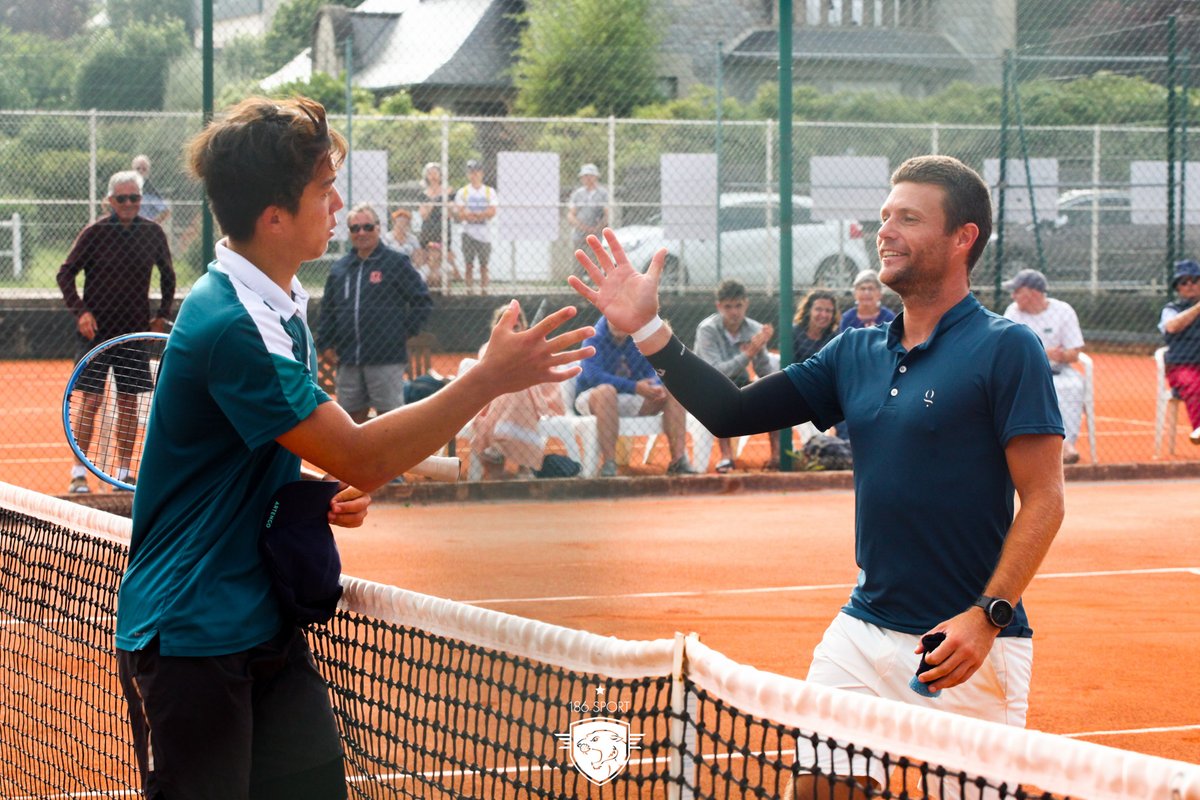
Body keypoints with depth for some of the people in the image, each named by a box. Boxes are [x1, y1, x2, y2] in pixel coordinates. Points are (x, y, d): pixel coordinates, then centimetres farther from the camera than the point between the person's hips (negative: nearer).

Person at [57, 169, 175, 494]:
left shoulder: (153, 233, 2)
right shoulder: (94, 233, -7)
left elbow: (168, 274, 17)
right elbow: (65, 274, -1)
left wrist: (163, 314, 9)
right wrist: (80, 311, -12)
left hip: (135, 330, 3)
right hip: (96, 329, -3)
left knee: (129, 400, 5)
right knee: (91, 399, -8)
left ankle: (123, 472, 14)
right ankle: (79, 472, -1)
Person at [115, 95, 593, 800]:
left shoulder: (284, 306, 9)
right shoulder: (231, 325, -22)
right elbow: (361, 457, -24)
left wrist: (326, 496, 1)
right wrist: (491, 377, -24)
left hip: (269, 628, 9)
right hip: (190, 640, -9)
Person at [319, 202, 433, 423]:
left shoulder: (396, 263, -1)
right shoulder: (339, 268, 12)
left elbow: (423, 301, 2)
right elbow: (327, 310, 19)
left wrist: (406, 331, -3)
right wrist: (326, 344, 10)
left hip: (387, 359, -5)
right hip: (348, 360, 5)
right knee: (354, 416, 9)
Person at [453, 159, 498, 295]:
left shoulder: (489, 192, 7)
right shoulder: (462, 192, 5)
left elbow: (492, 212, -5)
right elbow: (459, 214, -5)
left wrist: (471, 214, -11)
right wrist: (482, 215, -14)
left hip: (484, 234, 1)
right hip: (469, 232, -1)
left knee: (484, 265, 1)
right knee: (468, 265, -3)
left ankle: (484, 289, 5)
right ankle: (469, 289, -1)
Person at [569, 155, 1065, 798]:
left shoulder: (1005, 348, -8)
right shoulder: (857, 352, 11)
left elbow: (1044, 497, -12)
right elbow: (734, 413, 11)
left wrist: (988, 615, -22)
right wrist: (647, 329, 2)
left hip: (965, 648, -6)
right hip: (863, 635, 6)